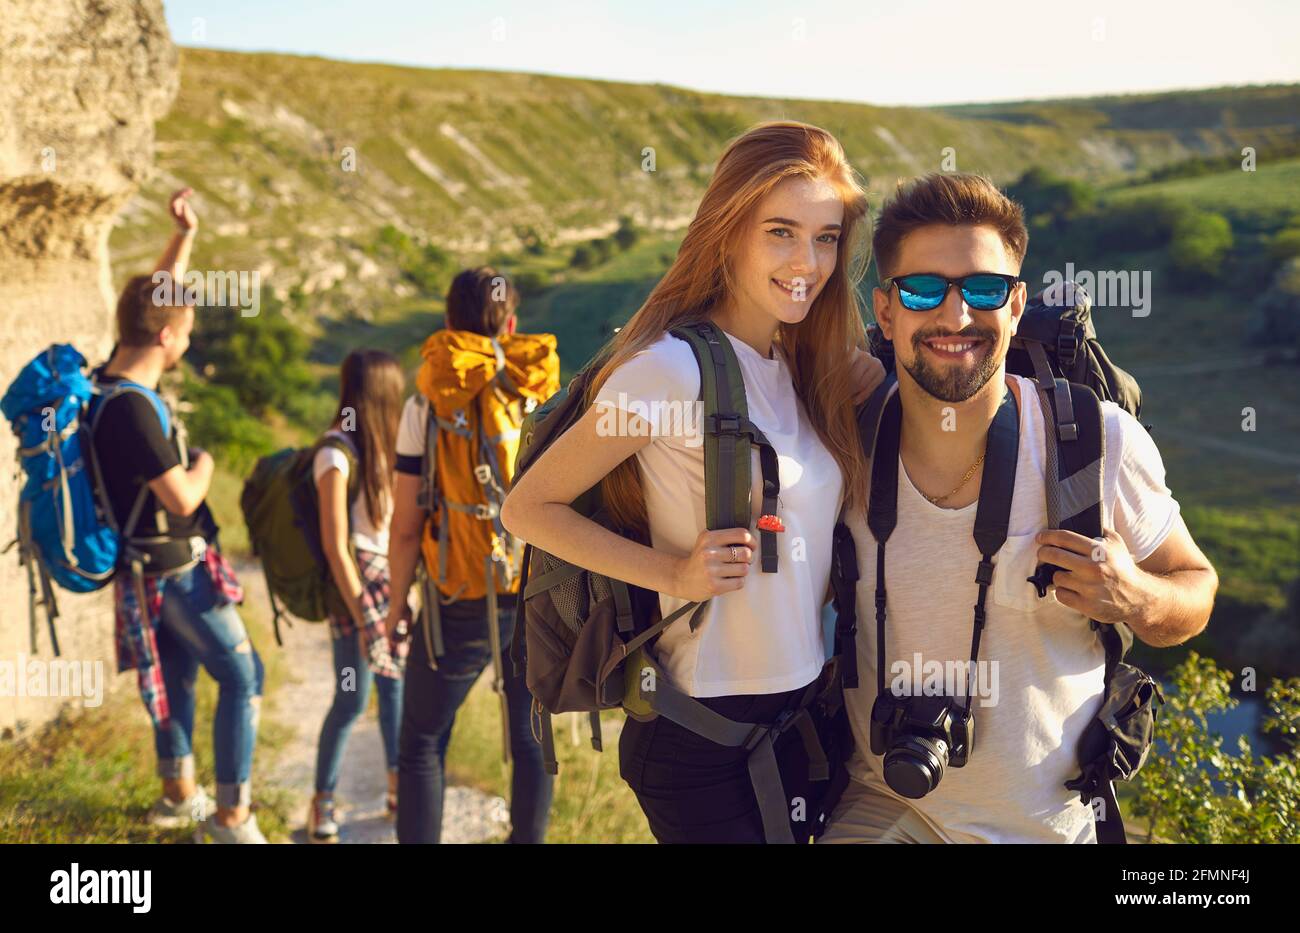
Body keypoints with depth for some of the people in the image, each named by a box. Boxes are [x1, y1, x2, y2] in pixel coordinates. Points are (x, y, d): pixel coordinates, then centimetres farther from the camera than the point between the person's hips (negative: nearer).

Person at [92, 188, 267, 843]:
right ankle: (232, 814, 4)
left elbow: (156, 298, 14)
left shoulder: (116, 375, -2)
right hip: (172, 569, -10)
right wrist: (204, 464, -6)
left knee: (176, 671, 22)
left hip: (151, 564, 10)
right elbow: (182, 498, -25)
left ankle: (178, 794, 37)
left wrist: (185, 234, 10)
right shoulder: (131, 409, -30)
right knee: (241, 675, -2)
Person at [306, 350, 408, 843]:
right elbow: (335, 545, -17)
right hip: (357, 582, -8)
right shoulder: (336, 453, -16)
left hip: (391, 580, 8)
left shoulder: (376, 445, 9)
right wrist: (364, 617, -17)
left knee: (395, 688, 15)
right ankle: (322, 803, 12)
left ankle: (397, 790, 29)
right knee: (353, 700, -3)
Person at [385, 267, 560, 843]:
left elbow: (406, 525, -6)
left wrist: (396, 603, 6)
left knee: (423, 743, 9)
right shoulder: (546, 398, 1)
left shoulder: (428, 404, -6)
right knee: (531, 743, 13)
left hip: (461, 605, -3)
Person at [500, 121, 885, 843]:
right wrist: (674, 574, -19)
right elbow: (527, 507, -12)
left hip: (804, 718, 7)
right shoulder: (672, 369, -16)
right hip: (703, 734, -7)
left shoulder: (810, 366, 4)